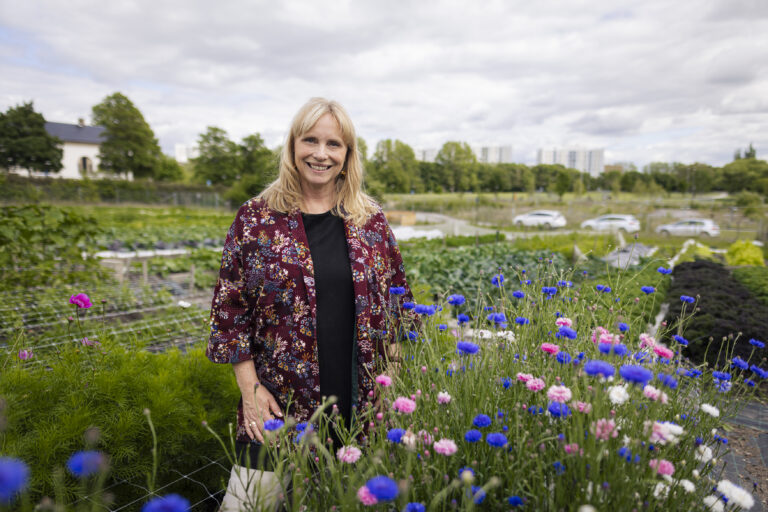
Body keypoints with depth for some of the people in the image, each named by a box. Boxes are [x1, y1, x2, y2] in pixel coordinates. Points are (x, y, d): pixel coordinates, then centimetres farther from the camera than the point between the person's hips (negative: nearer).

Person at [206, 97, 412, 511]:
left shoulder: (371, 220, 4)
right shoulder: (256, 218, -3)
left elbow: (397, 298, 10)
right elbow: (229, 307, -1)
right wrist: (249, 388, -6)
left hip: (361, 402, 2)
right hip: (277, 404, -2)